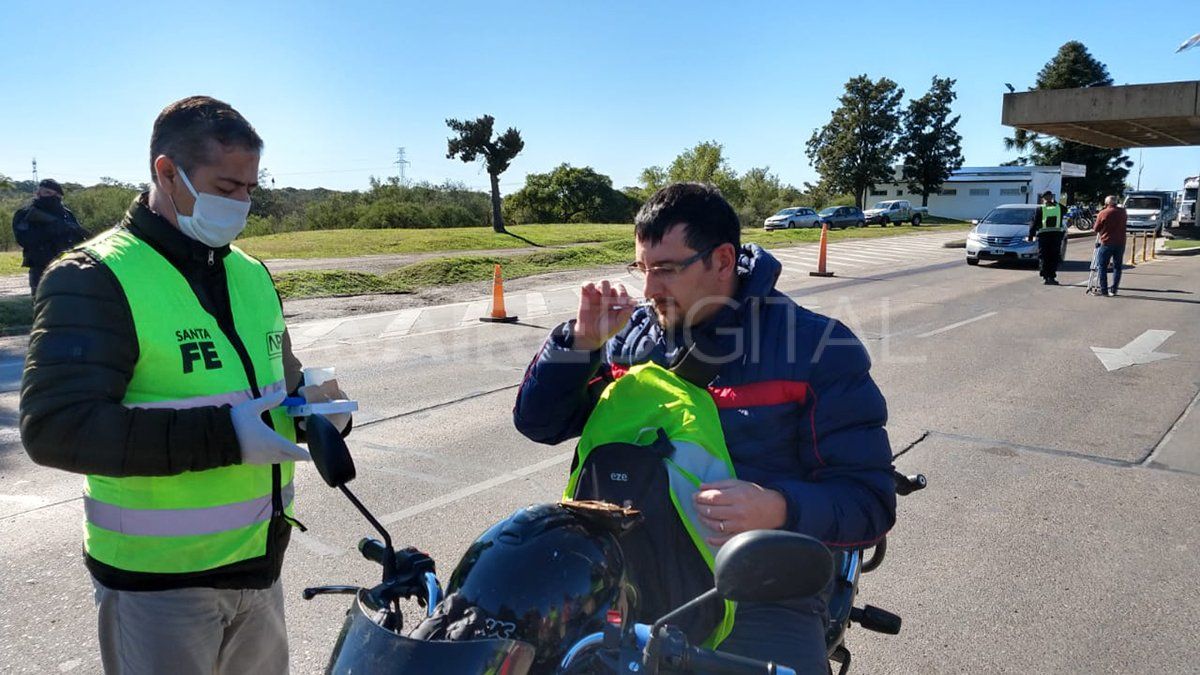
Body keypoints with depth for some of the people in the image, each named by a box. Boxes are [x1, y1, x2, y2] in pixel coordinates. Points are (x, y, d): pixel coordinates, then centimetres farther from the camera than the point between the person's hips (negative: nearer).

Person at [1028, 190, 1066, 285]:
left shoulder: (1040, 209, -2)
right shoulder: (1059, 208, 6)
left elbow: (1034, 223, -1)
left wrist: (1031, 235, 5)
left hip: (1044, 235, -2)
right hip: (1057, 234, 2)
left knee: (1043, 257, 4)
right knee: (1054, 257, 7)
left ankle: (1045, 277, -2)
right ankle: (1052, 277, 3)